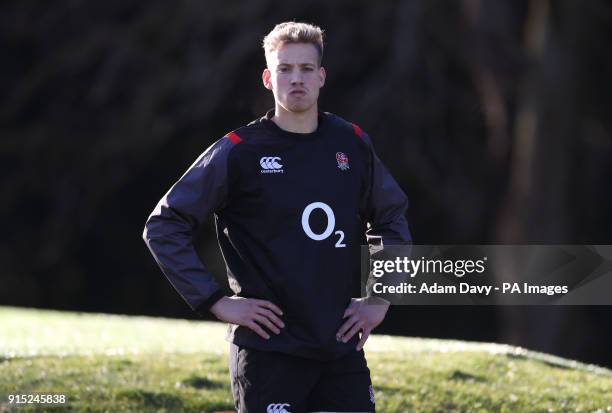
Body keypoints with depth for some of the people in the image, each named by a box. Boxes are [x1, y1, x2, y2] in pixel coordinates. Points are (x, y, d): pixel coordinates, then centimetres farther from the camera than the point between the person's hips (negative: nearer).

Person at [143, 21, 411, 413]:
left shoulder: (353, 145, 8)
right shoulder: (239, 151, -6)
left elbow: (392, 218, 24)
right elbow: (163, 226, -4)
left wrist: (380, 298, 14)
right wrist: (217, 301, -9)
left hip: (342, 348, 4)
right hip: (269, 351, -4)